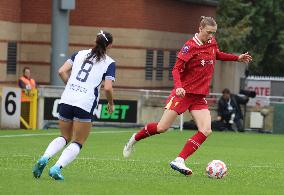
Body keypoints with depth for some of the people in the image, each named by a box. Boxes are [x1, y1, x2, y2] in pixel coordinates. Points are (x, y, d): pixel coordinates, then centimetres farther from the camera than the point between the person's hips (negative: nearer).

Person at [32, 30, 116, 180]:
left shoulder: (80, 54, 15)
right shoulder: (109, 63, 3)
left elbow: (62, 71, 5)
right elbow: (107, 88, -7)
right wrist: (111, 104, 11)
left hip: (66, 100, 4)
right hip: (85, 105, -4)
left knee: (65, 137, 21)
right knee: (78, 143, 7)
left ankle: (44, 158, -4)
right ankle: (57, 168, -15)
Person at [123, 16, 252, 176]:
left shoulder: (212, 43, 6)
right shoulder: (190, 46, -14)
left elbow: (217, 55, 31)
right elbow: (176, 69, -16)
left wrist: (237, 58, 25)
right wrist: (178, 86, -32)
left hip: (199, 97, 6)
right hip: (183, 93, -6)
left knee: (206, 131, -13)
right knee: (162, 128, -6)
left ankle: (179, 161, -14)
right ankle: (135, 139, 22)